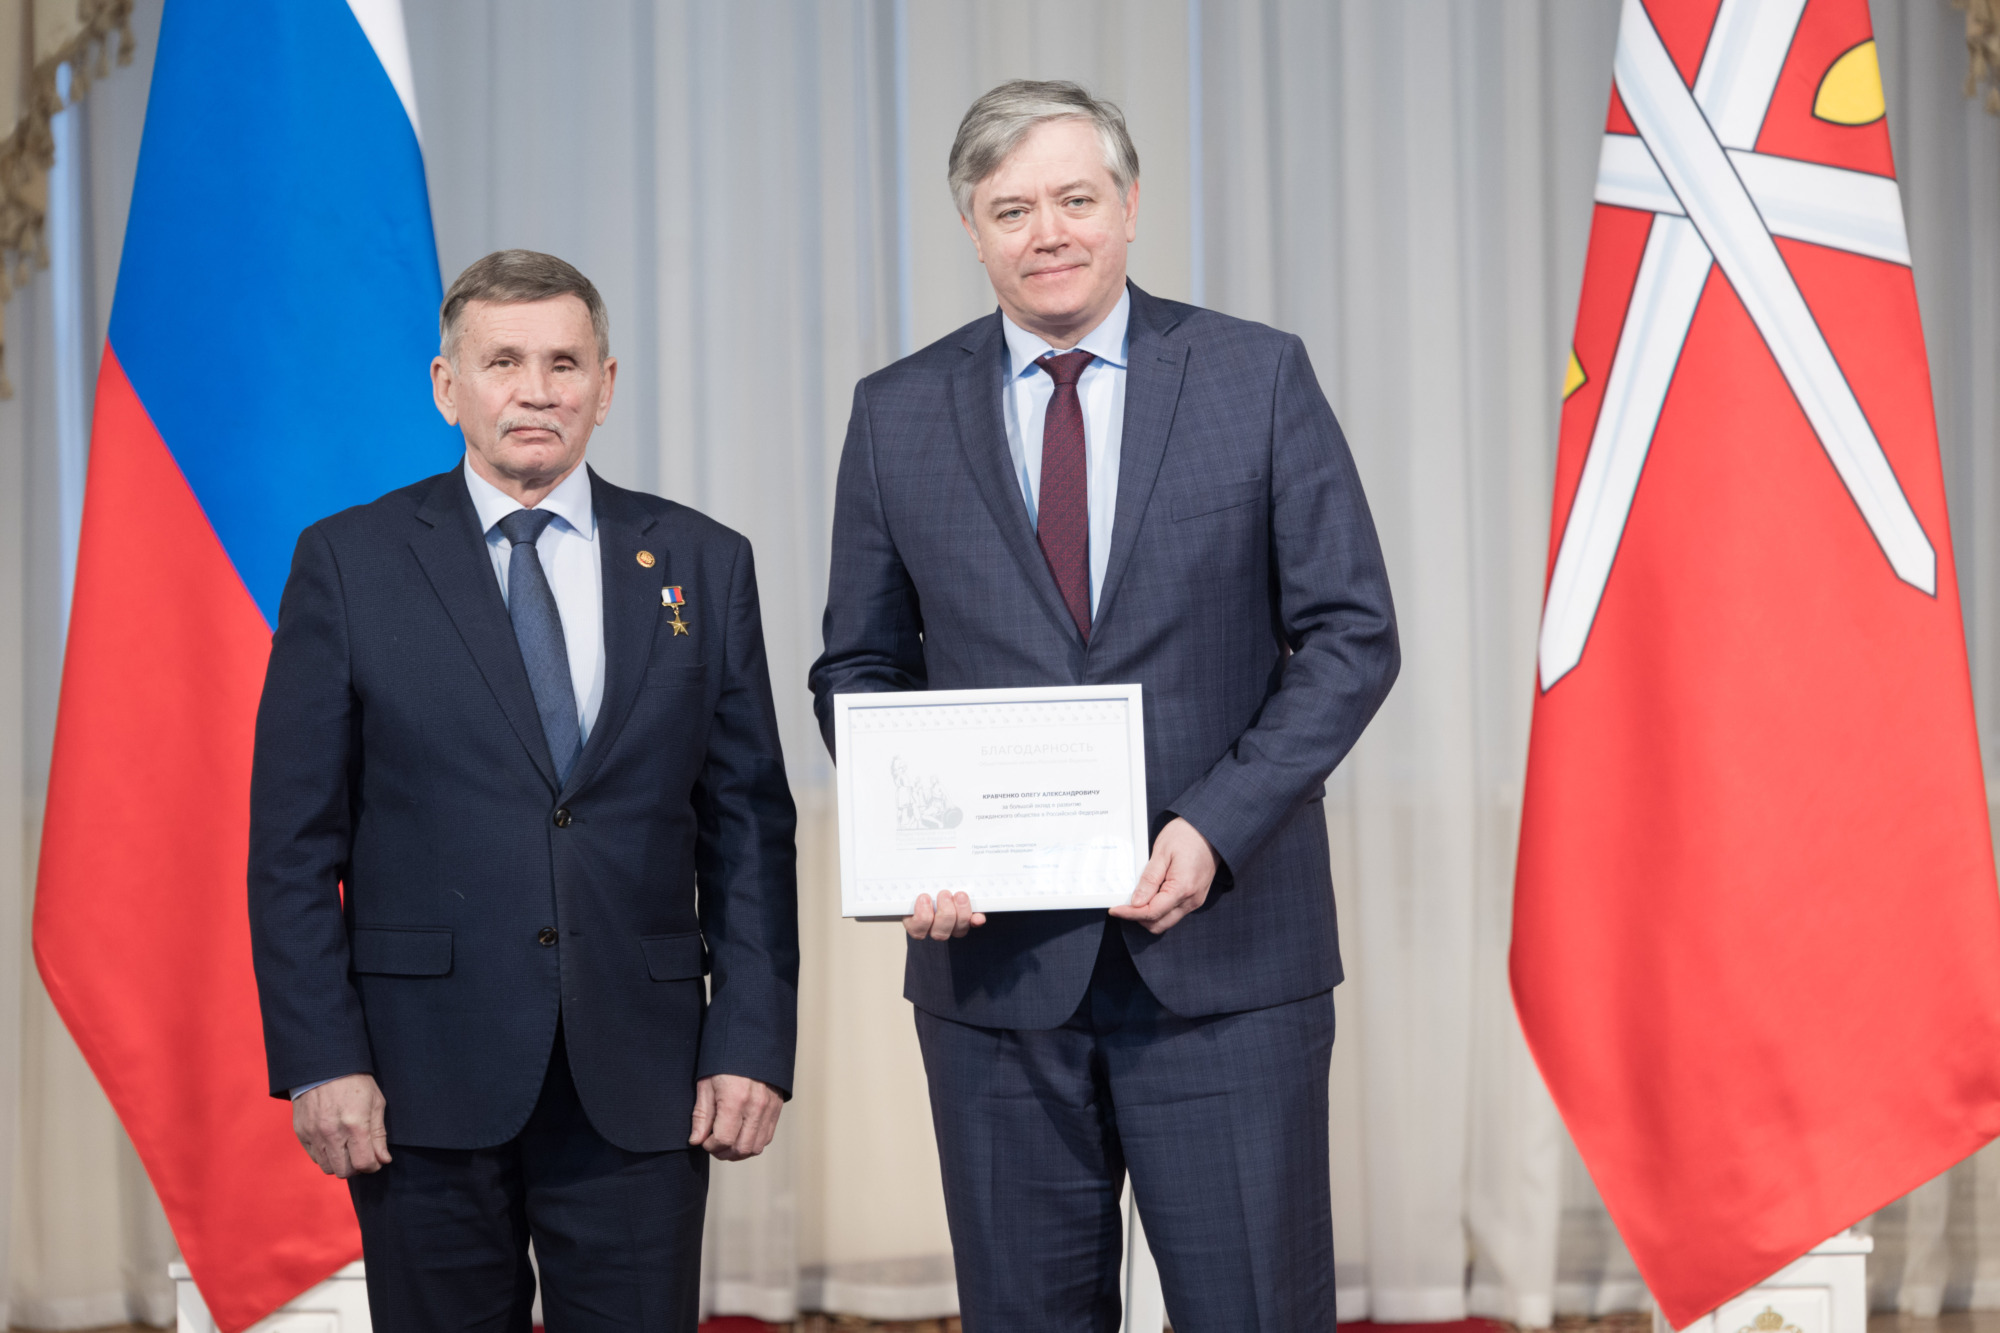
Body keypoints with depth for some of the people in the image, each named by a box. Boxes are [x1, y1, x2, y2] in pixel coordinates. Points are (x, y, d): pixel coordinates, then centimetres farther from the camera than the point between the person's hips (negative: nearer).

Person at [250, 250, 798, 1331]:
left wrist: (753, 1044, -1)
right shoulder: (349, 563, 3)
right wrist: (319, 1058, -7)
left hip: (640, 1084, 1)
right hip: (426, 1076, -1)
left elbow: (748, 825, 7)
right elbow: (294, 841, 1)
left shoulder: (701, 565, 8)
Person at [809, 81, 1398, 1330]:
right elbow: (860, 666, 11)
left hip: (1226, 949, -1)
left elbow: (1351, 632, -1)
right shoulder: (898, 414, 7)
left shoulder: (1260, 376, 1)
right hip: (994, 949, 2)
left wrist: (1215, 827, -13)